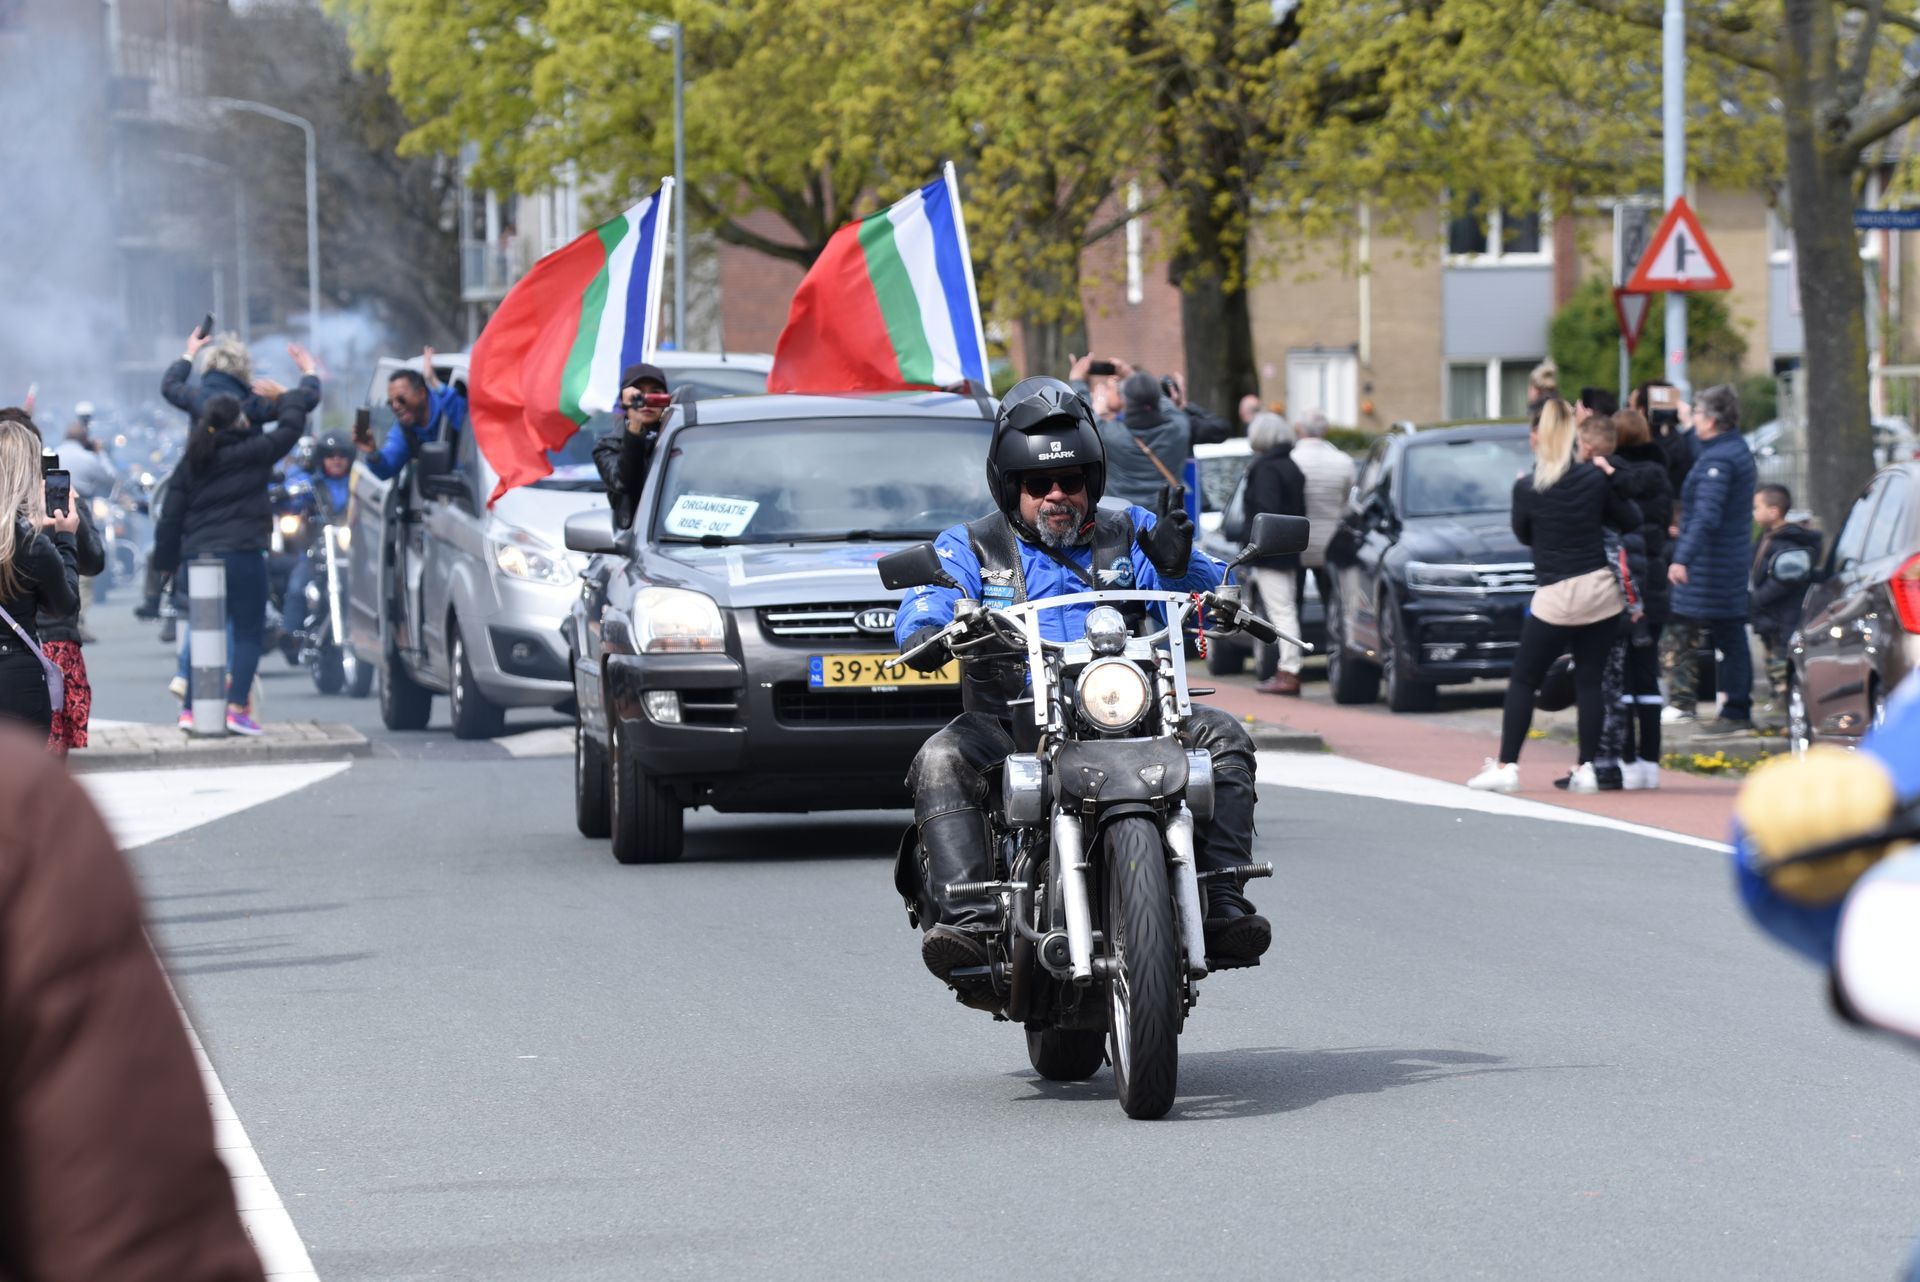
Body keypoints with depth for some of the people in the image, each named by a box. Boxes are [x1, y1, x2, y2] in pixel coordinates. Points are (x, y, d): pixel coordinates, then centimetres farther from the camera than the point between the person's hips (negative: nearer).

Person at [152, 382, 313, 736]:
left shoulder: (190, 463, 11)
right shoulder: (250, 452, -4)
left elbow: (171, 518, 11)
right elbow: (291, 428, 5)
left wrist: (169, 562, 17)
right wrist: (283, 396, 23)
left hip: (196, 557, 5)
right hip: (240, 556, -5)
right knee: (248, 633, 1)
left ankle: (190, 709, 10)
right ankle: (236, 708, -11)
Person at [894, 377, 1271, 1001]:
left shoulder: (1129, 535, 15)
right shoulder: (972, 546, 13)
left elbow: (1202, 595, 3)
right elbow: (930, 600, -4)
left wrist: (1177, 564, -22)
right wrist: (926, 633, -29)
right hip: (1010, 723, -1)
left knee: (1221, 736, -22)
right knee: (940, 763, -31)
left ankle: (1222, 903, -27)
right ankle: (967, 919, -41)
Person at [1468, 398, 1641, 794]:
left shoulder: (1527, 487, -9)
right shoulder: (1596, 478, -3)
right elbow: (1631, 520, 6)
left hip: (1555, 598, -3)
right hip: (1600, 591, 3)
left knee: (1523, 681, 7)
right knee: (1590, 681, 8)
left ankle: (1506, 766, 4)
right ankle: (1586, 768, 5)